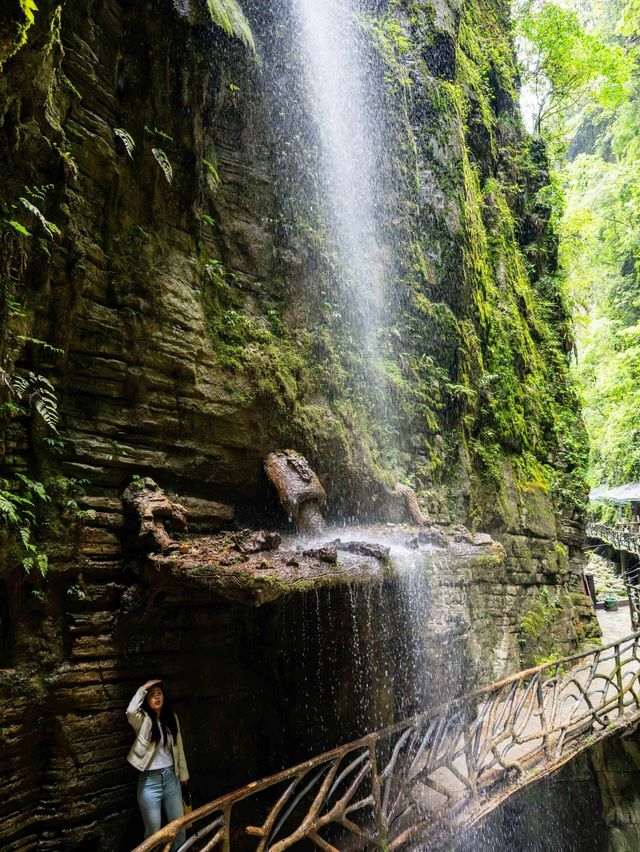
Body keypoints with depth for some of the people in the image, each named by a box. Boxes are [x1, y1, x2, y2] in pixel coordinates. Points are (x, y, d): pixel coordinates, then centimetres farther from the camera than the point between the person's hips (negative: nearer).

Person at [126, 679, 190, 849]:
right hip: (150, 780, -4)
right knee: (154, 831, 7)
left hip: (171, 777, 4)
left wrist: (183, 775, 12)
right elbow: (131, 711, -36)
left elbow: (178, 748, 10)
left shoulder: (171, 718, 2)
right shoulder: (143, 720, -11)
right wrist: (143, 689, -26)